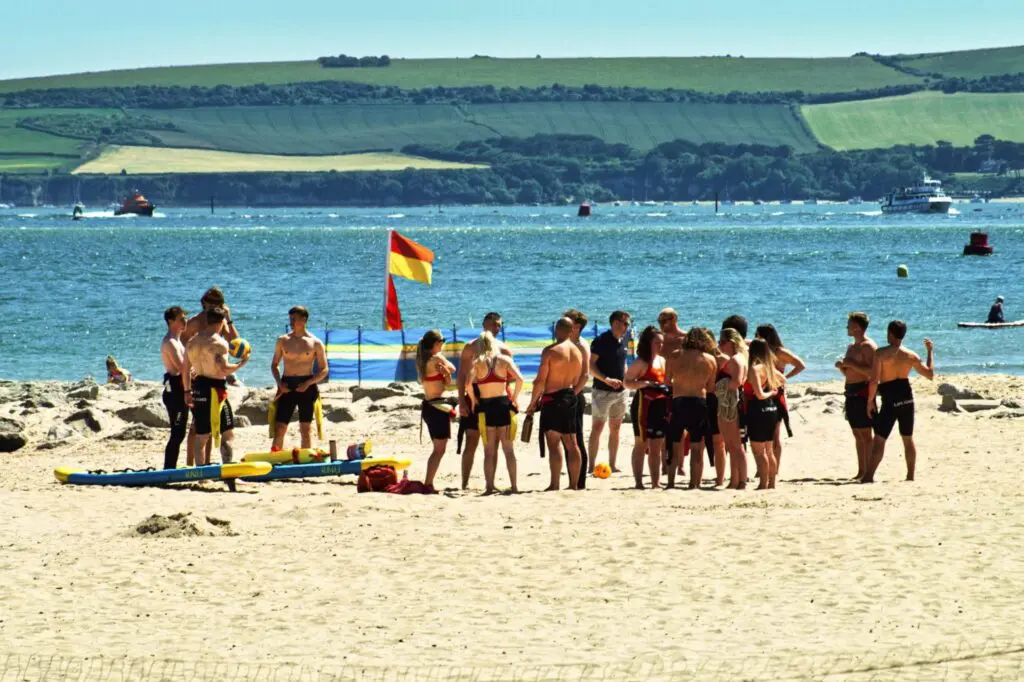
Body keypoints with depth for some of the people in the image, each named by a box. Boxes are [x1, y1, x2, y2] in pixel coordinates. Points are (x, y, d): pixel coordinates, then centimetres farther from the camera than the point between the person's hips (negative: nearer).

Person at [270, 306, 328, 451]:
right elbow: (274, 364, 12)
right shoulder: (283, 340, 7)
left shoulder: (315, 343, -1)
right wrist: (279, 383, -5)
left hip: (306, 387, -2)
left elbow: (324, 370, 0)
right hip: (287, 386, 2)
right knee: (279, 429, -2)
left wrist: (308, 383, -13)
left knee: (306, 428, 4)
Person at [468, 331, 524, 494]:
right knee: (508, 449, 8)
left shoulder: (477, 362, 0)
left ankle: (490, 487, 3)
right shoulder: (504, 360, 2)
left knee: (489, 451, 6)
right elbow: (520, 379, -10)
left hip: (485, 407, -1)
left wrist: (473, 400, 2)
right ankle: (514, 486, 5)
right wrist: (514, 398, 3)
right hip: (503, 404, 1)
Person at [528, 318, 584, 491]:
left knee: (554, 442, -7)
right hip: (570, 397, 6)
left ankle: (555, 484, -11)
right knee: (571, 443, 10)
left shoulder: (550, 351, -13)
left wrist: (533, 402, -5)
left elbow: (540, 380, -13)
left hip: (552, 398, -6)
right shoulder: (578, 353, 7)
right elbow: (576, 381, 12)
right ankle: (574, 484, 11)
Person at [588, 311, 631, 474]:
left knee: (615, 428, 10)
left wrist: (626, 378, 6)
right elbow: (591, 366, -15)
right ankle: (592, 466, -7)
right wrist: (606, 379, -25)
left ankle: (612, 465, 15)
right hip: (603, 391, -7)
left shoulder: (622, 342, 11)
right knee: (597, 427, -7)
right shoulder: (601, 341, -12)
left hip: (620, 391, 7)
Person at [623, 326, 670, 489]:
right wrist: (646, 383, -23)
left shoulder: (663, 361, 15)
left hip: (660, 406, 7)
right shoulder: (642, 362, -8)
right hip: (644, 405, -7)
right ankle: (638, 482, 0)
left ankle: (655, 482, 13)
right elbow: (627, 382, -12)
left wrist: (669, 387, 6)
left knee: (657, 446, 9)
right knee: (641, 444, -3)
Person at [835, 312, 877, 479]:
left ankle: (868, 471, -10)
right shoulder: (851, 347, 20)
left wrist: (851, 364, -18)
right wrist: (841, 366, 6)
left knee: (865, 434, -10)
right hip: (851, 392, 9)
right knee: (857, 434, 10)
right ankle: (861, 471, 12)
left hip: (862, 391, -9)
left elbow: (872, 371, -20)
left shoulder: (868, 346, -10)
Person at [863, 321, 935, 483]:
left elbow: (874, 380, -16)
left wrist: (870, 400, -5)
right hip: (906, 397, 4)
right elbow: (930, 374, 9)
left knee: (879, 440, -2)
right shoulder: (911, 356, -1)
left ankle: (869, 476, -10)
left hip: (890, 400, -4)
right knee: (908, 439, 16)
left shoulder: (881, 353, -12)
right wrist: (930, 352, 20)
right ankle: (910, 476, 18)